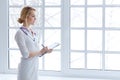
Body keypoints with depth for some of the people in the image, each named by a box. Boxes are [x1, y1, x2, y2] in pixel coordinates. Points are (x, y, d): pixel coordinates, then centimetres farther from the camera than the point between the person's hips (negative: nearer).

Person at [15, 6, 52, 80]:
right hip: (26, 68, -7)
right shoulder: (20, 33, -13)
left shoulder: (33, 33, 11)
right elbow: (26, 54, -19)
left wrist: (45, 51, -5)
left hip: (35, 67, 7)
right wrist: (40, 52, -11)